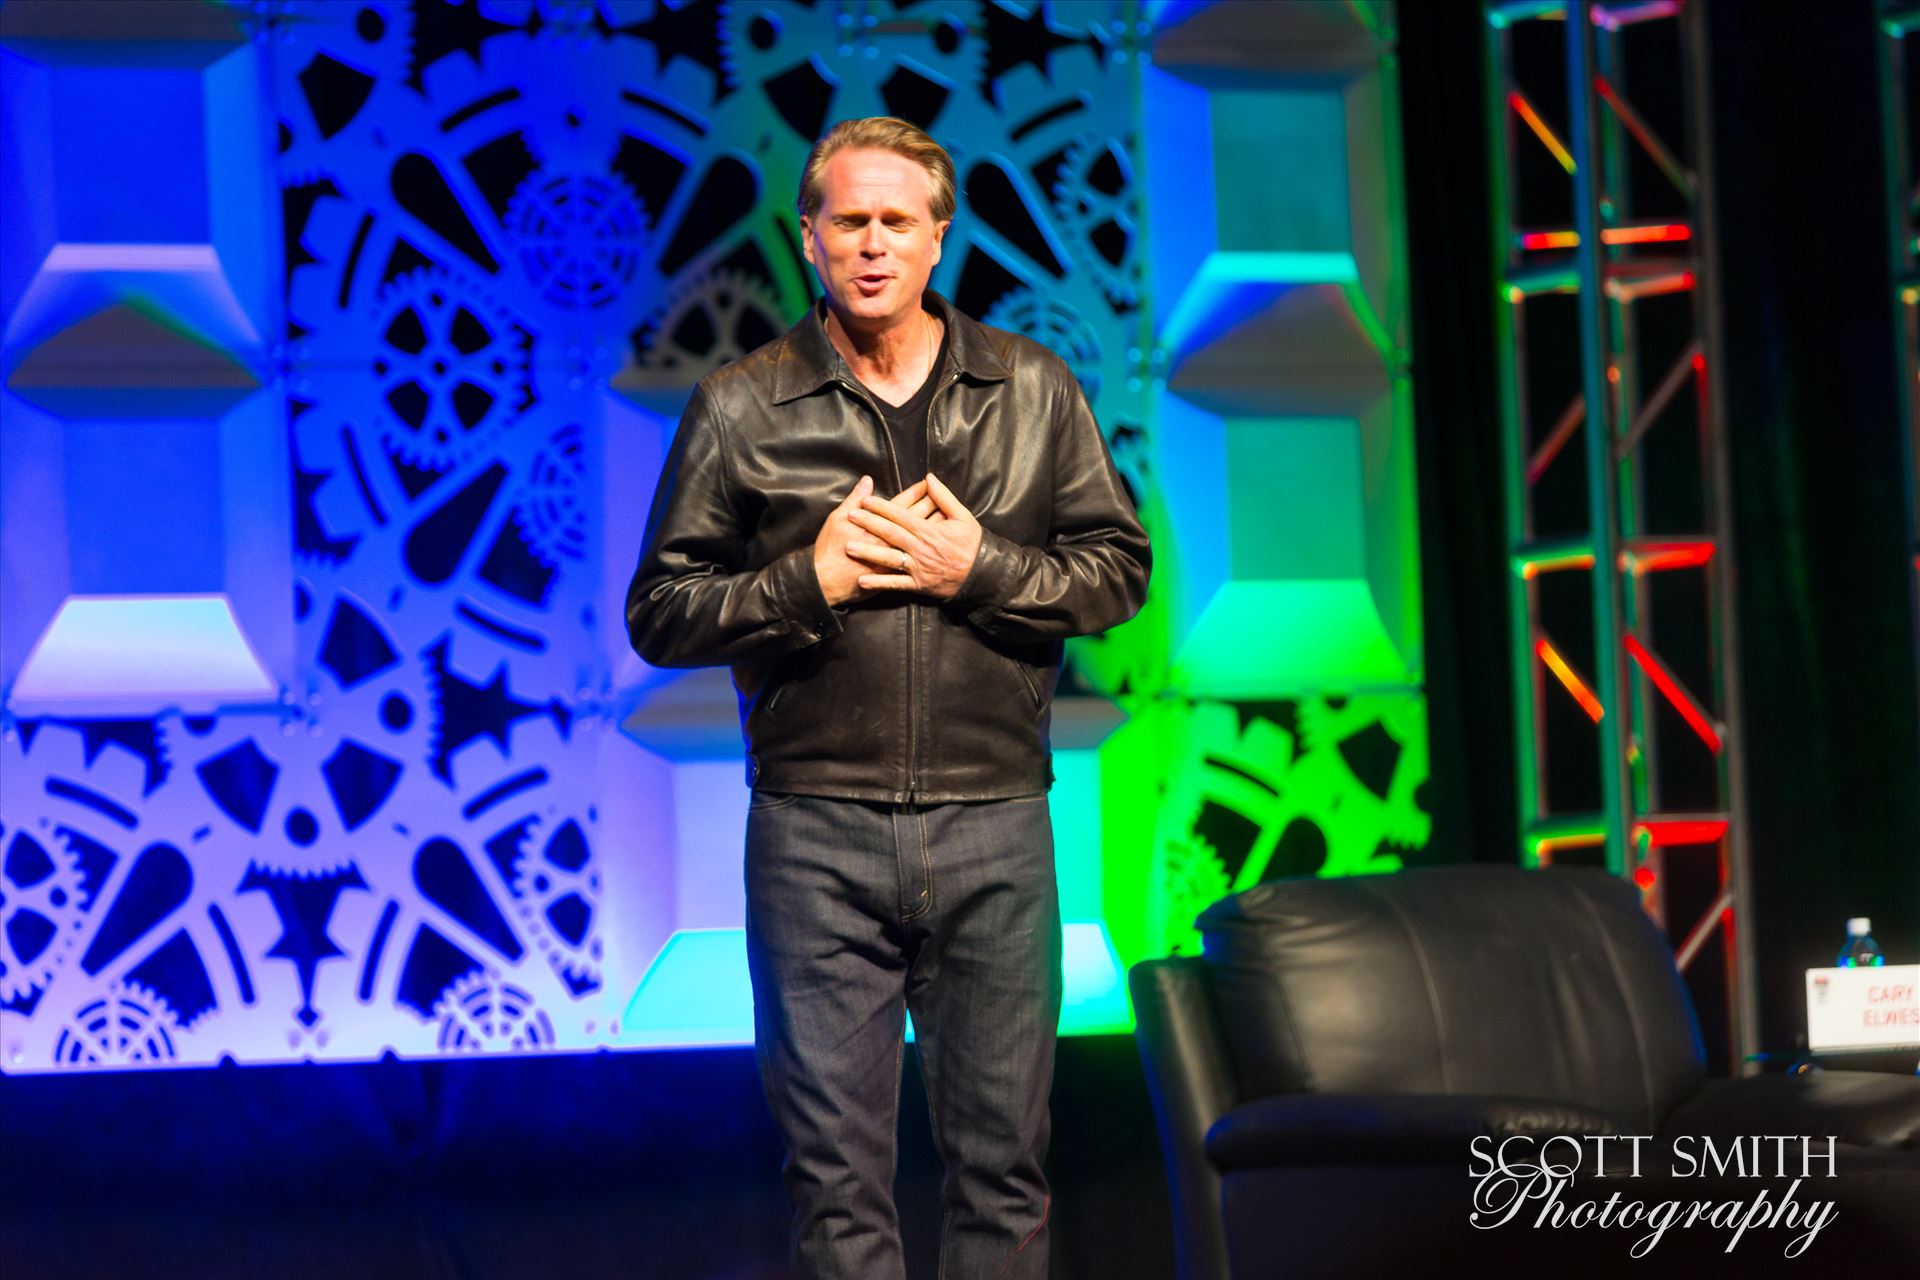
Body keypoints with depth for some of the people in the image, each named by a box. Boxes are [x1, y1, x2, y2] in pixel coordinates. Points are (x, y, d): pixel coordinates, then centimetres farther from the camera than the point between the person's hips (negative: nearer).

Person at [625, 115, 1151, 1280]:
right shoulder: (739, 409, 4)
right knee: (837, 1170, 1)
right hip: (817, 832, -1)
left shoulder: (1033, 390, 8)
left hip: (995, 825, 1)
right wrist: (807, 580, -11)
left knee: (1003, 1153, 5)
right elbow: (660, 614, 4)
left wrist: (982, 568, -9)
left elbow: (1119, 569, 7)